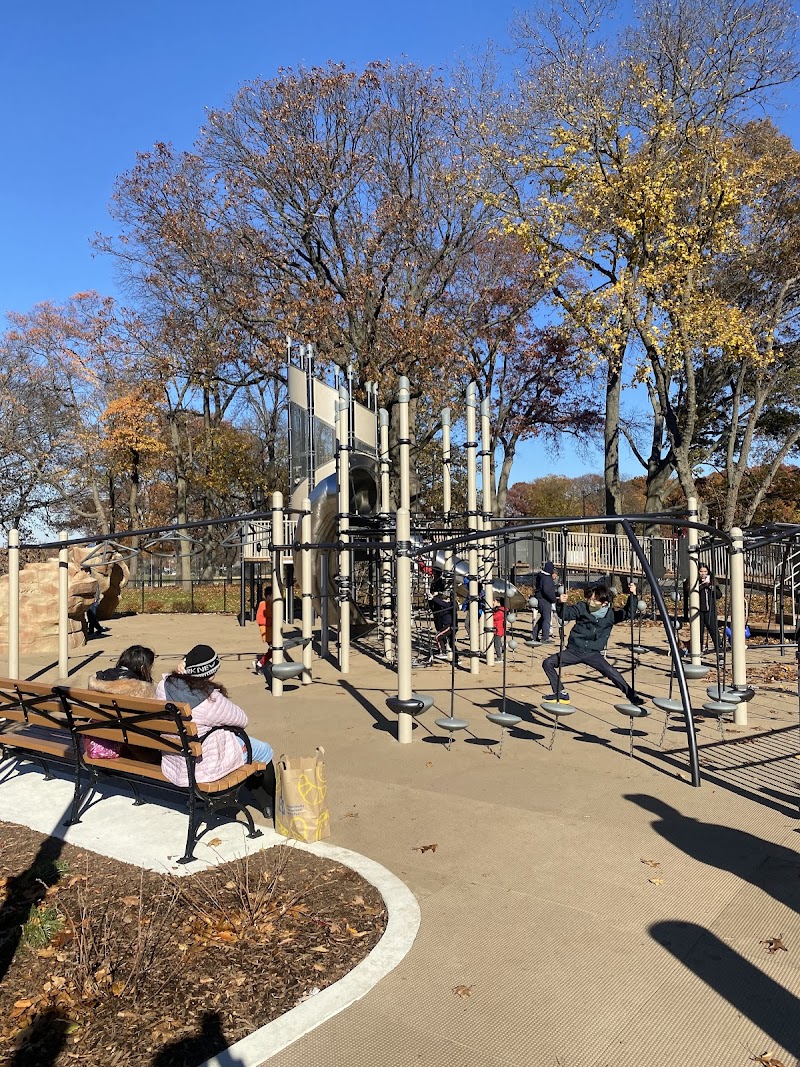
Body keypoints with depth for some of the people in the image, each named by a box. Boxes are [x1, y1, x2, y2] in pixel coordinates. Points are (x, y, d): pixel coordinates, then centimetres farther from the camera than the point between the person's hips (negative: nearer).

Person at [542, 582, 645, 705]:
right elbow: (565, 614, -6)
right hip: (574, 650, 1)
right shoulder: (582, 607, -5)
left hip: (593, 653, -1)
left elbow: (628, 613, -5)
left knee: (611, 672, -23)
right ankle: (561, 693, 3)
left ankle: (632, 696, -6)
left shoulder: (611, 614, -4)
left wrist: (633, 595, -17)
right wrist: (561, 603, -27)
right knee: (547, 663, -11)